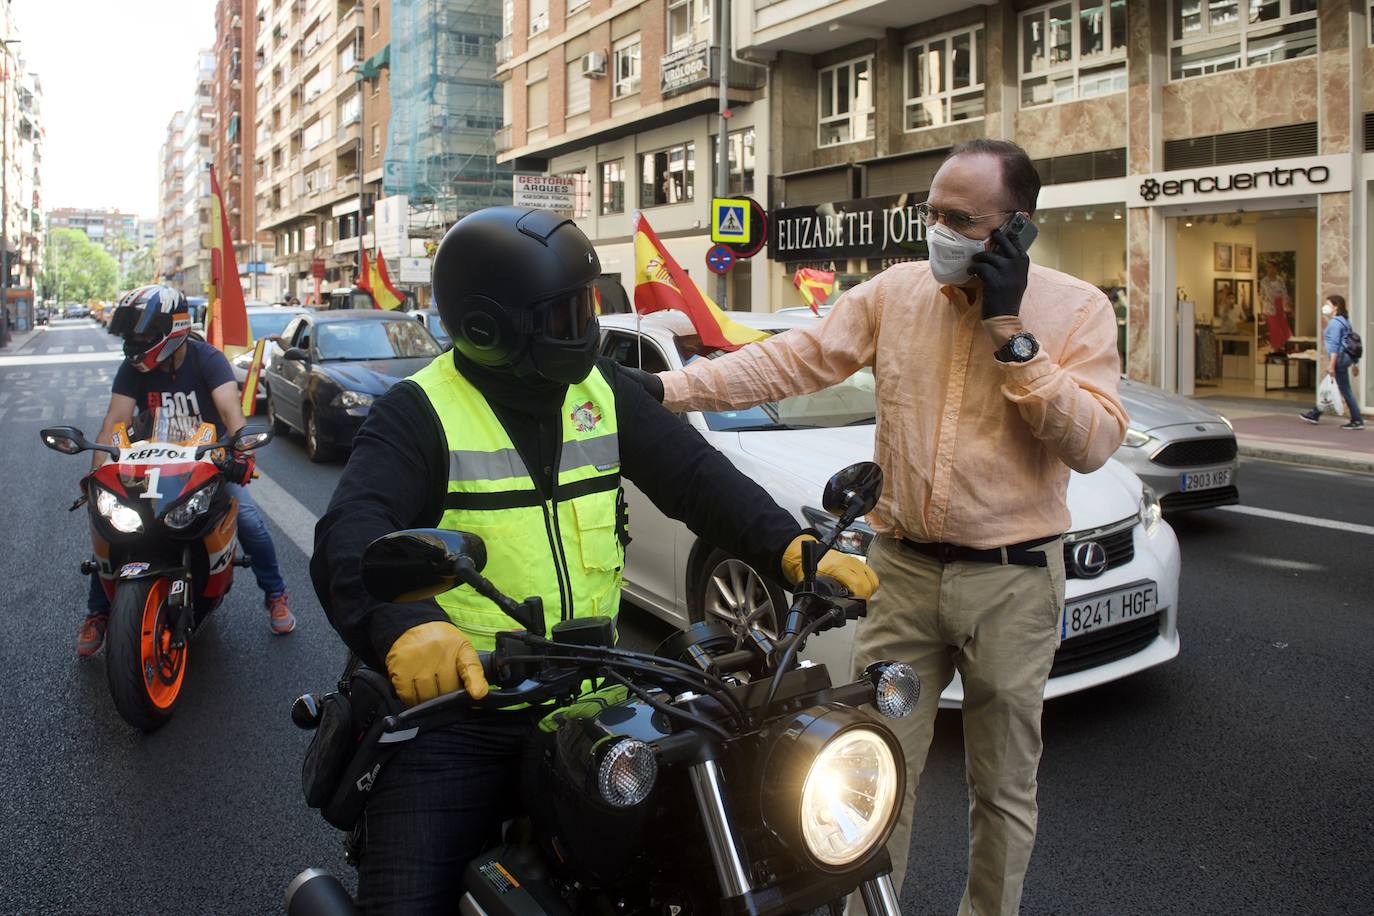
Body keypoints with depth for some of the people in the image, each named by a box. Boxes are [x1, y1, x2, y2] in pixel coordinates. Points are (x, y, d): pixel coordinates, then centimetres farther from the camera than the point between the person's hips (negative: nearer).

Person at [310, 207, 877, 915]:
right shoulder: (419, 414, -11)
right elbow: (350, 534, -26)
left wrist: (790, 548, -20)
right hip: (455, 705, -4)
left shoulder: (600, 392, 5)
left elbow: (695, 475, -3)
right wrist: (403, 624, -48)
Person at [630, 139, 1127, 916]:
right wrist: (665, 389, -12)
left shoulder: (1078, 310, -6)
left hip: (1012, 582, -1)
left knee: (1004, 785, 15)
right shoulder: (896, 291, 0)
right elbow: (791, 360, -4)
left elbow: (1093, 443, -15)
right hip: (903, 568, 2)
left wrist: (1010, 333, -19)